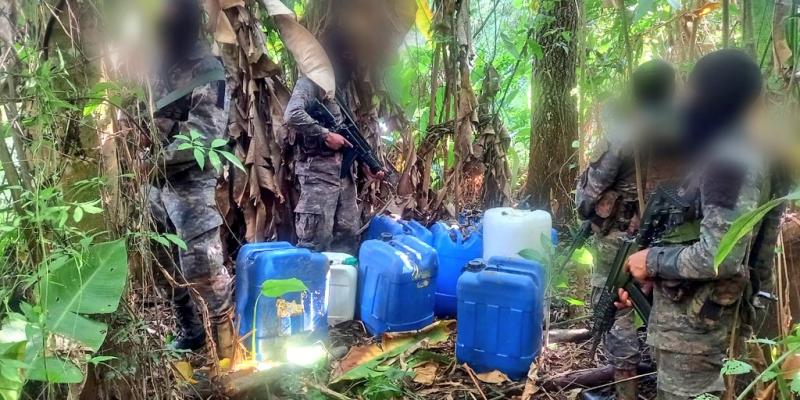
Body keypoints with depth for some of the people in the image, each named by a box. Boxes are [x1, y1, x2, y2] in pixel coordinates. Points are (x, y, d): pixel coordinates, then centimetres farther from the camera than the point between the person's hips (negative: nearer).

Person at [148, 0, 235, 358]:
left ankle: (226, 345, 2)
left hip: (189, 181, -7)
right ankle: (190, 330, 32)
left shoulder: (206, 70, -8)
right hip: (153, 181, 7)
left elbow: (205, 132, -16)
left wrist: (160, 158, -23)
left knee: (203, 266, -10)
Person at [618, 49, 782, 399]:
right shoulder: (722, 154, 13)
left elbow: (719, 255, -27)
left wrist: (652, 260, -13)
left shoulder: (733, 159, -20)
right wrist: (644, 281, 10)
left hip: (695, 322, -10)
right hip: (689, 314, 10)